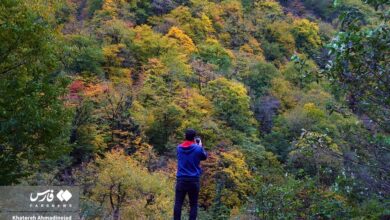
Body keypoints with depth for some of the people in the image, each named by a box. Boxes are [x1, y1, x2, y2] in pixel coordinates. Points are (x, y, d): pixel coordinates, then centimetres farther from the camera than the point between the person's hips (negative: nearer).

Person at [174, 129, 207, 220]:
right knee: (193, 204, 7)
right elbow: (204, 156, 11)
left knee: (178, 203, 4)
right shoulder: (198, 148, -7)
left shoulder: (179, 148, 4)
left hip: (181, 179, 2)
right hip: (194, 180, -2)